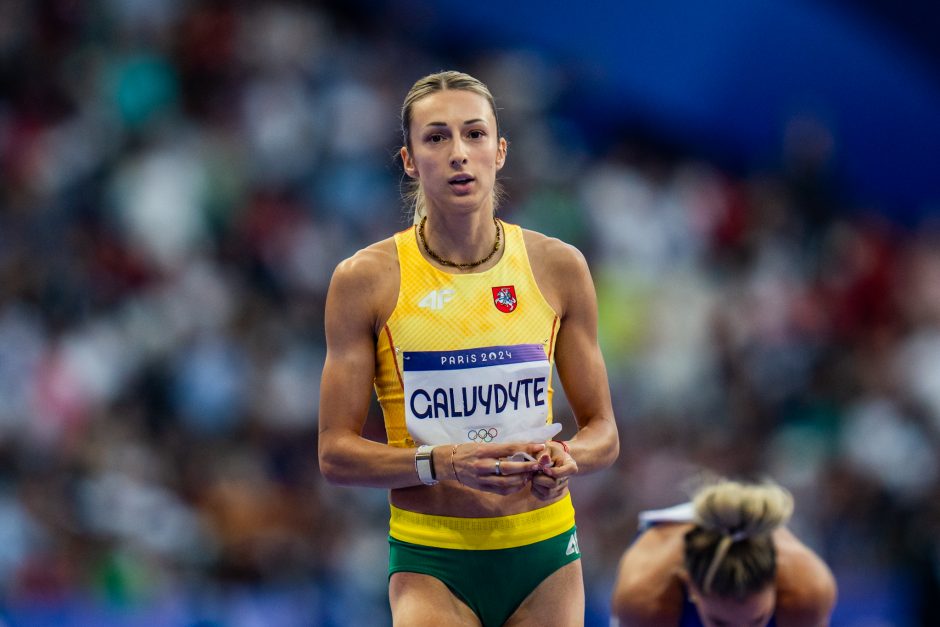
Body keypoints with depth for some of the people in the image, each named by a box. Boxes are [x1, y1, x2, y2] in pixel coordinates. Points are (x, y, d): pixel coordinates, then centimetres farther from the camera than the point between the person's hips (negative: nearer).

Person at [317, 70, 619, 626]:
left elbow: (604, 433, 10)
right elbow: (337, 452, -3)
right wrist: (441, 464, -19)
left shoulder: (558, 268, 3)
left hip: (544, 554, 3)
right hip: (431, 563, -3)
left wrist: (565, 458, -13)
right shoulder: (365, 281, -3)